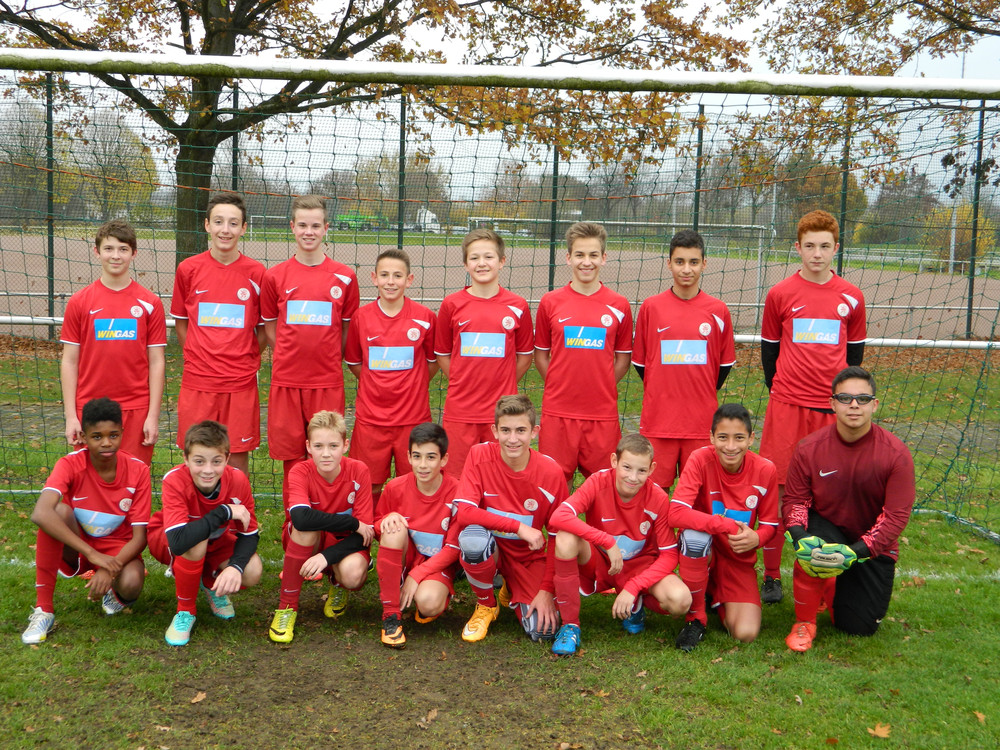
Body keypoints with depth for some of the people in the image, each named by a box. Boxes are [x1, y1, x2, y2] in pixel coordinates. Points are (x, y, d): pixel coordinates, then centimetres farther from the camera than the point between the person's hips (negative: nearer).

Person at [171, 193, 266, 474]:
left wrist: (246, 360, 2)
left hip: (241, 382, 0)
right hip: (197, 381, 0)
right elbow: (180, 322, 12)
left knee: (238, 456, 6)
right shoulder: (188, 269, 2)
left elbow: (264, 327, 10)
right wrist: (198, 358, 5)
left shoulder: (256, 273, 0)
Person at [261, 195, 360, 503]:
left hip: (328, 382, 0)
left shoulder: (344, 277, 3)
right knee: (292, 460, 6)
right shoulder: (275, 276, 3)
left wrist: (328, 359, 5)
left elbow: (348, 329, 11)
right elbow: (270, 328, 11)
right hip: (286, 382, 0)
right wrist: (290, 359, 4)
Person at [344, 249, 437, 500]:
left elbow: (434, 361, 9)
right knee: (370, 485, 7)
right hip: (371, 416, 1)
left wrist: (412, 387, 5)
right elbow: (353, 362, 13)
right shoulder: (362, 317, 0)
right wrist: (375, 386, 7)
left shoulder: (425, 318, -4)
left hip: (413, 416, -1)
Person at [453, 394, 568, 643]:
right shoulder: (480, 455, -15)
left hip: (529, 557, 1)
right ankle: (486, 605, -5)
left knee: (543, 630, -20)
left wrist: (547, 590, -12)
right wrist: (518, 526, -29)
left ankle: (512, 592, 17)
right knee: (472, 536, -37)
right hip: (491, 548, -1)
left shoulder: (551, 473, -14)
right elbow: (463, 512, -25)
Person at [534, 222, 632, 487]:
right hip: (558, 410, 0)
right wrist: (558, 386, 2)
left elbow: (623, 358, 11)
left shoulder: (619, 306, 3)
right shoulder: (550, 302, 3)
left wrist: (602, 388, 2)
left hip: (603, 413, 0)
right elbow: (540, 355, 10)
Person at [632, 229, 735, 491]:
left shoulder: (718, 310, 3)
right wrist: (660, 396, 9)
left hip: (703, 421, 1)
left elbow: (725, 363, 12)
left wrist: (704, 396, 10)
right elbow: (640, 361, 10)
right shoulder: (650, 307, 2)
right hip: (658, 419, 0)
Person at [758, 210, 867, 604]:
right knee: (777, 488, -2)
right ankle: (772, 575, 9)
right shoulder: (780, 294, 3)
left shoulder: (851, 298, 7)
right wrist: (781, 391, 10)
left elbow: (854, 352, 15)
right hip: (787, 408, -1)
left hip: (833, 408, 1)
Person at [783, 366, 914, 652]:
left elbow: (896, 515, -19)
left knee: (860, 627, -1)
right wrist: (800, 536, -31)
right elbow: (794, 500, -9)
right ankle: (804, 622, -11)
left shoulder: (896, 453, -18)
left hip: (873, 545, 1)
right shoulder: (809, 449, -16)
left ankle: (835, 586, 33)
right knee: (810, 550, -37)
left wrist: (856, 551, -31)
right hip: (825, 529, 0)